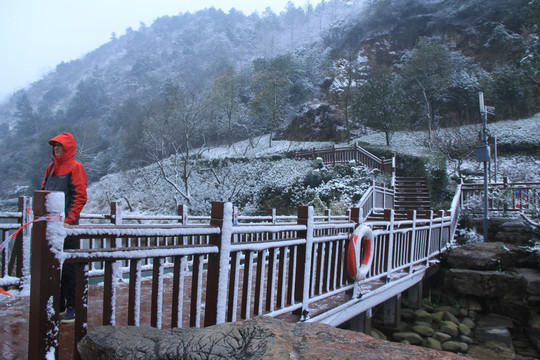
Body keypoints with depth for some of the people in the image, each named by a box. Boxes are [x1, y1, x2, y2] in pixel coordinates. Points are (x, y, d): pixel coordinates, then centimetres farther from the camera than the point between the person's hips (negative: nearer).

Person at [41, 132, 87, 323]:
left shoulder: (75, 167, -5)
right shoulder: (51, 167, 16)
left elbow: (80, 197, -11)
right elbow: (43, 192, 20)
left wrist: (69, 220, -17)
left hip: (67, 225, -7)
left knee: (69, 267, -2)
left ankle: (72, 307, 7)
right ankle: (58, 305, 24)